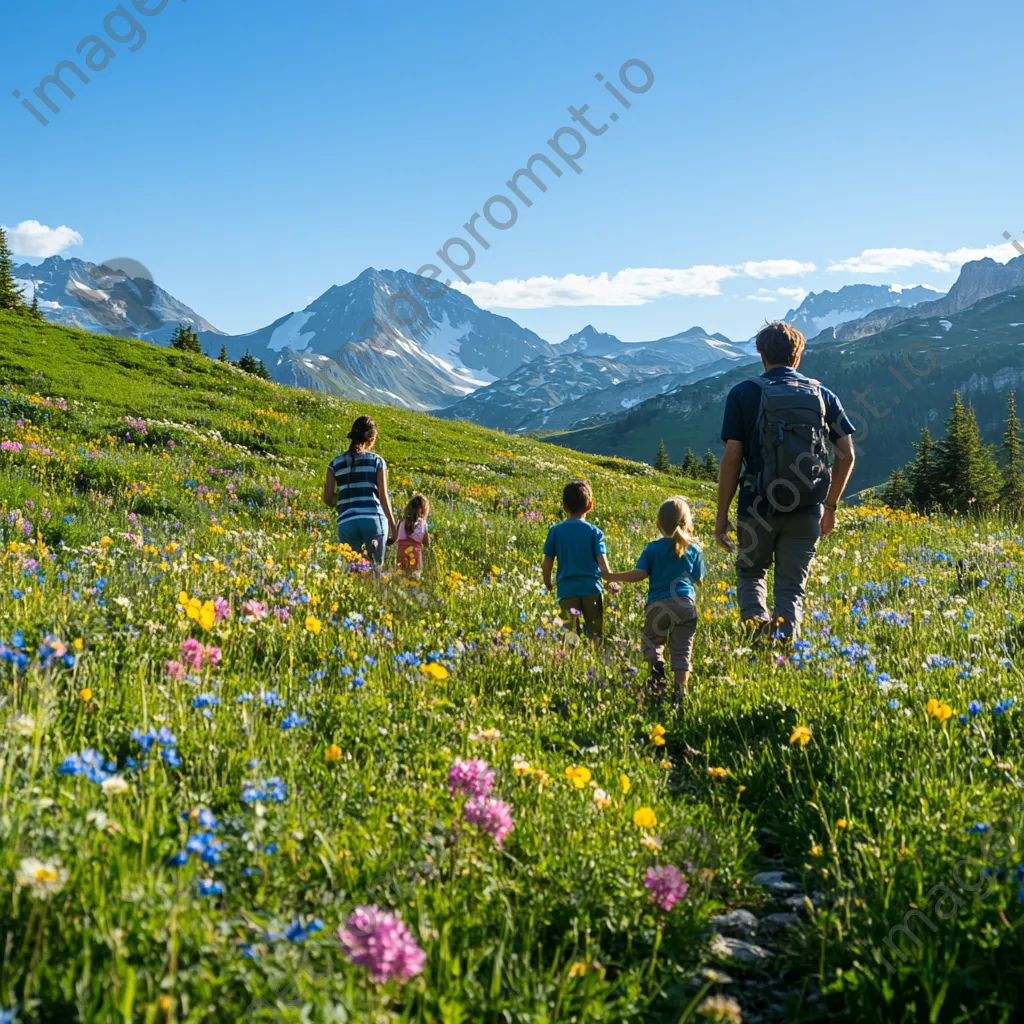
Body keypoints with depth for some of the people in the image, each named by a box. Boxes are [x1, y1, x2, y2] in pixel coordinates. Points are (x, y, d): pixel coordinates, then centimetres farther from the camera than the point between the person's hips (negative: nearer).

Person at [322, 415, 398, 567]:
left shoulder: (336, 464, 12)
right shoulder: (377, 461, 6)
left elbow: (327, 500, 8)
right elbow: (383, 496, 2)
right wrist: (393, 525, 8)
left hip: (346, 523, 2)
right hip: (373, 520, -2)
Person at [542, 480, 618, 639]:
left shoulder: (555, 531, 3)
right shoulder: (594, 532, 0)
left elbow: (547, 565, 3)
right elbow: (603, 566, -6)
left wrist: (548, 586, 19)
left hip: (566, 590, 1)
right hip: (591, 588, 0)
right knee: (595, 635, 11)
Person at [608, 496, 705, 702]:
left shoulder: (653, 548, 2)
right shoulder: (694, 549, 8)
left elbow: (639, 574, -7)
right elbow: (698, 579, 12)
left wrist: (614, 577, 4)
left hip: (658, 604, -1)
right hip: (686, 604, 1)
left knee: (652, 642, 15)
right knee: (682, 650, 6)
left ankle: (656, 664, -15)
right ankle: (680, 688, -5)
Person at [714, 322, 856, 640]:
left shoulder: (744, 394, -1)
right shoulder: (823, 395, 8)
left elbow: (732, 457, -7)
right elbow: (846, 455, 4)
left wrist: (722, 515, -1)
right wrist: (831, 505, 16)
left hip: (758, 508, -2)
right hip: (807, 510, 2)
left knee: (750, 572, 20)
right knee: (792, 587, 11)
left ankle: (756, 620, -8)